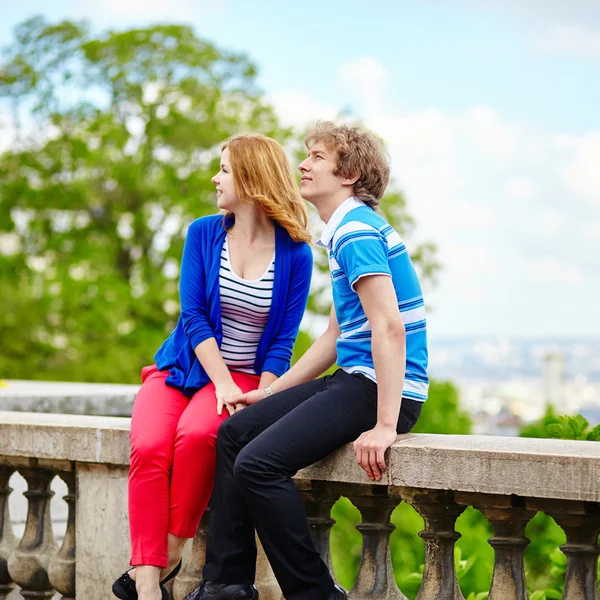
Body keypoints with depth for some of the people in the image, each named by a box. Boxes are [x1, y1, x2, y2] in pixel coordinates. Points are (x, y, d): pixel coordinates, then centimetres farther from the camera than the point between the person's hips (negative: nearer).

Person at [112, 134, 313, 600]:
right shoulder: (203, 233, 4)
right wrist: (224, 384, -17)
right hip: (184, 366, 2)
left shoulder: (295, 255, -2)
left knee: (196, 434, -35)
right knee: (149, 447, -27)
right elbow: (193, 315, -4)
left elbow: (283, 340, -2)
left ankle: (168, 557, -20)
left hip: (248, 375, -2)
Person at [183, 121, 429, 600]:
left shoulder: (357, 231, -14)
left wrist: (385, 424, -28)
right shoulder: (344, 232, 20)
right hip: (353, 379, 11)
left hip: (381, 387, -11)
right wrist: (271, 392, 25)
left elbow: (388, 328, -24)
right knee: (234, 432, 11)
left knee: (259, 463, -21)